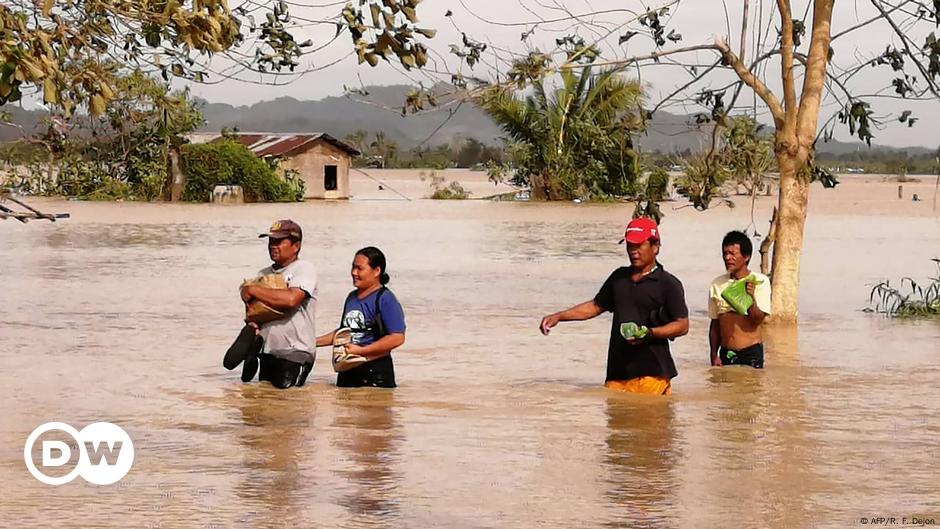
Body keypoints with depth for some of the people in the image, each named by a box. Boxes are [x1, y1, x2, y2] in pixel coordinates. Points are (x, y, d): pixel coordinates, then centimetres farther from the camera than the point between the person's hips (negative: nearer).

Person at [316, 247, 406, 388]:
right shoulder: (352, 298, 13)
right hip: (348, 371, 8)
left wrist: (360, 350, -19)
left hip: (375, 372, -8)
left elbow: (397, 338, -19)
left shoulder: (385, 299, -11)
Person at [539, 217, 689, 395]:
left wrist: (649, 333, -18)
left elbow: (682, 325, -3)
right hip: (618, 372, 6)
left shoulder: (668, 284, -1)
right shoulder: (619, 277, 18)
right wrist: (558, 317, 19)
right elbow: (596, 306, 28)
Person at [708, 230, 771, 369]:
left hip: (751, 353, -4)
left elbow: (758, 319, -10)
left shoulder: (759, 281, -5)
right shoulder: (717, 285, 6)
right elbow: (715, 324, 12)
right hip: (726, 354, 4)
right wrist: (714, 356, 7)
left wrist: (751, 297, -28)